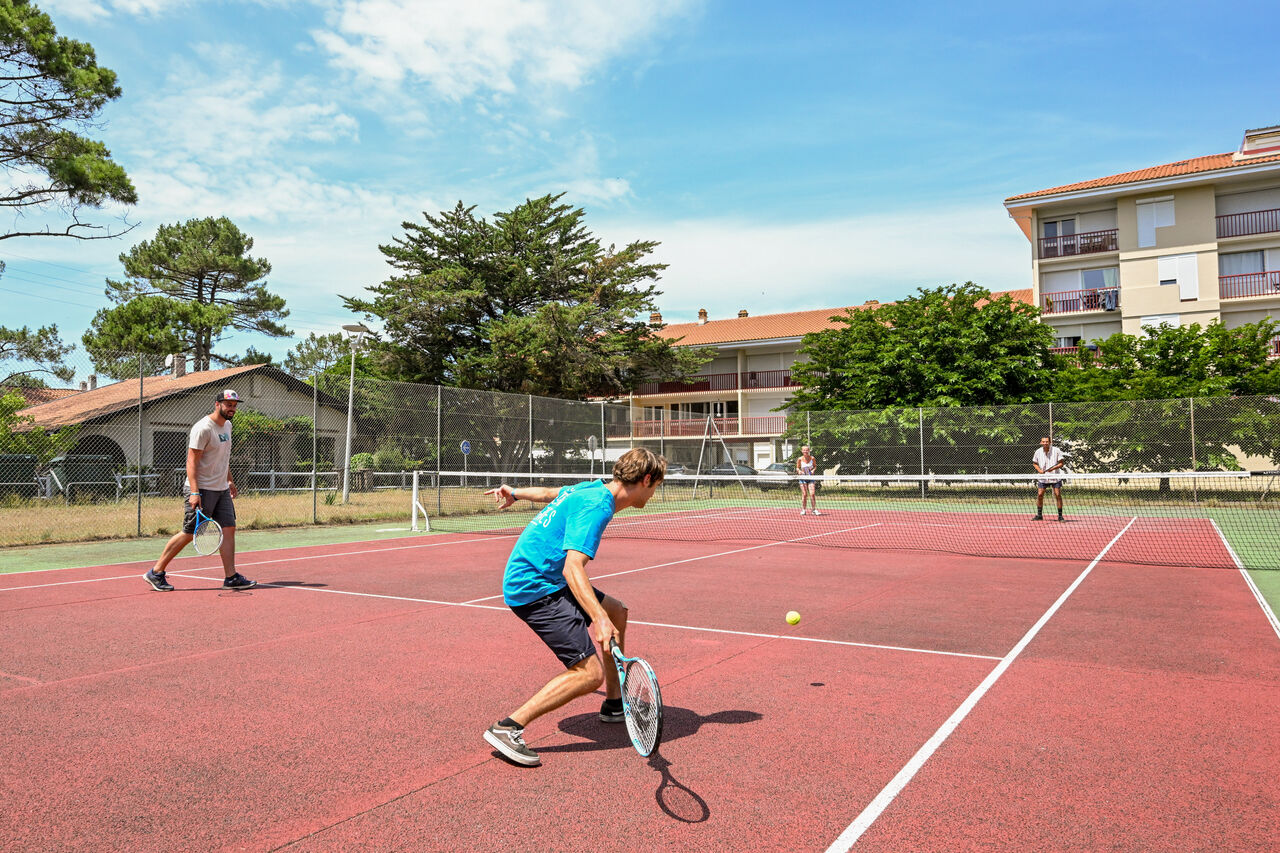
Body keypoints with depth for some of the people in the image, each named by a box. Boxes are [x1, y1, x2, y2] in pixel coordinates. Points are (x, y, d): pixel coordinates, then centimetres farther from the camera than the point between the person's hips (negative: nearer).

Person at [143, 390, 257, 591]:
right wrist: (194, 492, -25)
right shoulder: (203, 428, -16)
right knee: (189, 533, -2)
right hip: (202, 490, -8)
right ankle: (156, 573, 13)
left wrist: (229, 480, 24)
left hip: (222, 490, 8)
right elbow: (192, 462, -19)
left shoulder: (227, 425, 12)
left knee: (229, 529, 0)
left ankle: (231, 577, 1)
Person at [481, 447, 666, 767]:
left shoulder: (591, 489, 9)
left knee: (617, 611, 21)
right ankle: (507, 728, -12)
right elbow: (573, 567, -29)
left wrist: (514, 494, 46)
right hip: (533, 587, -11)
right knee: (590, 672, -16)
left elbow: (550, 493, 28)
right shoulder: (597, 506, -20)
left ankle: (614, 704, 33)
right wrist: (599, 619, -39)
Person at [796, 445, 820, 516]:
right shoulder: (800, 459, -6)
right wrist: (799, 471, -16)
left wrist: (813, 470, -10)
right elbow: (797, 468, 5)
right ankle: (803, 510, 10)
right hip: (803, 478, -1)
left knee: (812, 494, -9)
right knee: (804, 494, -3)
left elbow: (815, 466, 10)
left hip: (811, 478, 1)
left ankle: (814, 510, -3)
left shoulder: (812, 458, -4)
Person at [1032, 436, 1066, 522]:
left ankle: (1060, 516, 3)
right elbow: (1034, 463, 12)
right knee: (1039, 495, -2)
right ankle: (1039, 515, 11)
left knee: (1058, 495, -7)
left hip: (1055, 477, -2)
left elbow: (1062, 463, -6)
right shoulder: (1038, 452, 0)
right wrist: (1039, 470, -7)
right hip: (1043, 477, 2)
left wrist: (1053, 468, -22)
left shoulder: (1056, 451, -9)